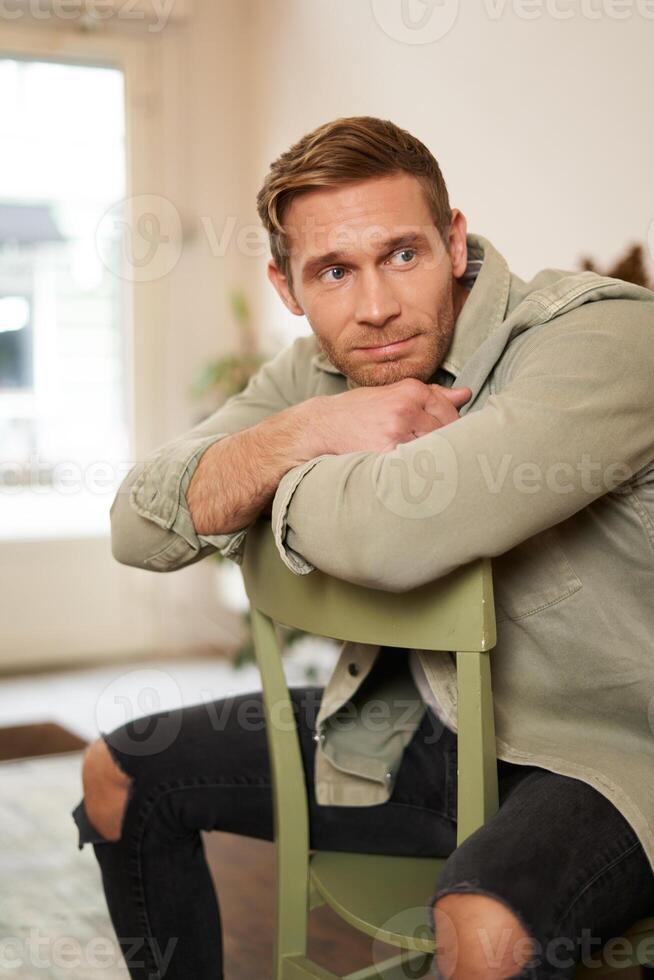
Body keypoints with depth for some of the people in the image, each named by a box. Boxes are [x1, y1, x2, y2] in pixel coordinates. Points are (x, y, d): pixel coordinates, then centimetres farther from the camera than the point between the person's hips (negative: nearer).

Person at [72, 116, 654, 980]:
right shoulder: (319, 373, -1)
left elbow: (390, 534, -38)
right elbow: (139, 527, -6)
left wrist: (286, 472, -15)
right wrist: (307, 433, -22)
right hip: (420, 724, 7)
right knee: (122, 775, 11)